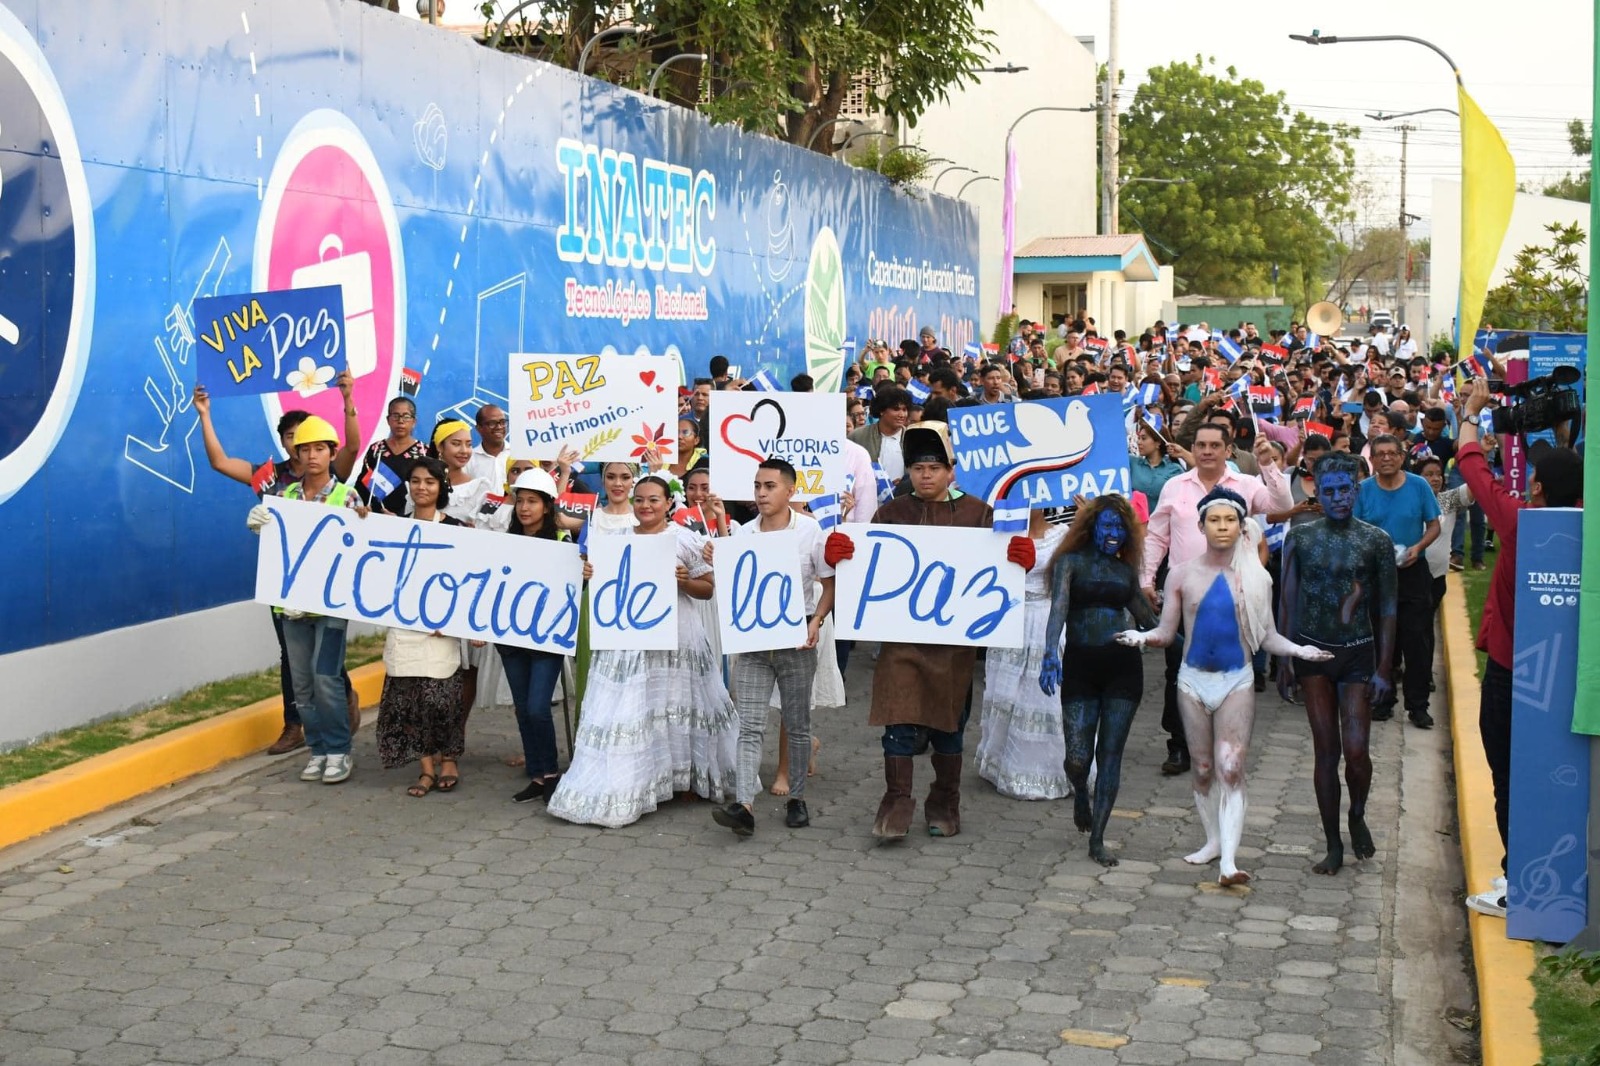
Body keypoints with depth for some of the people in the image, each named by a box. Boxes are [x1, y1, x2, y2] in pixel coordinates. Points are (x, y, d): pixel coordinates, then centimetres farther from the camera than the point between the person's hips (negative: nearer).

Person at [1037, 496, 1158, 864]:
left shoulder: (1126, 570, 14)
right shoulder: (1071, 561, 3)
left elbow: (1146, 616, 23)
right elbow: (1058, 606, -12)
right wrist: (1050, 652, -26)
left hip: (1122, 665, 3)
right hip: (1081, 665, -3)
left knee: (1111, 754, 0)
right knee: (1077, 757, -5)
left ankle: (1097, 840, 7)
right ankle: (1081, 793, 32)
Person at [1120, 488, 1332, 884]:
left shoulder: (1255, 578, 2)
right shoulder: (1183, 575, 2)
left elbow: (1266, 636, 5)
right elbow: (1166, 633, 2)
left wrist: (1298, 649, -12)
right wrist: (1142, 636, -18)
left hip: (1236, 681, -2)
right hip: (1193, 679, 2)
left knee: (1231, 768, -11)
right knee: (1203, 768, 10)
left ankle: (1229, 860, -16)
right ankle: (1214, 840, 27)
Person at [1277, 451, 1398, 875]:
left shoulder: (1376, 540, -2)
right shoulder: (1300, 537, 2)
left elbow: (1387, 607, 0)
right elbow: (1287, 600, 6)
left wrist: (1383, 669, -4)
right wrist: (1284, 658, 3)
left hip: (1357, 653, -1)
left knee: (1356, 749, -10)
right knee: (1326, 752, 3)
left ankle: (1358, 816, 20)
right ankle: (1333, 844, 13)